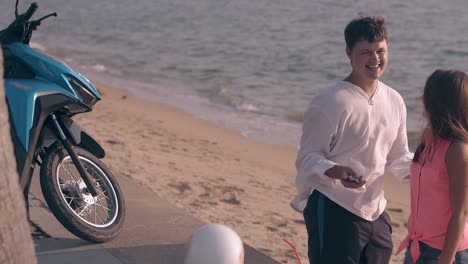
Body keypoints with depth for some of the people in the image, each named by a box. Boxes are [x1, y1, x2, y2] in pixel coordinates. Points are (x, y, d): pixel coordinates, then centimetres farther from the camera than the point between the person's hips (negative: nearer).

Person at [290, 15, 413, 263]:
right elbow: (307, 158, -13)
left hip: (375, 212, 7)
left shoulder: (394, 101, 8)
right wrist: (337, 171, -32)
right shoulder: (330, 102, -14)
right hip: (333, 211, -7)